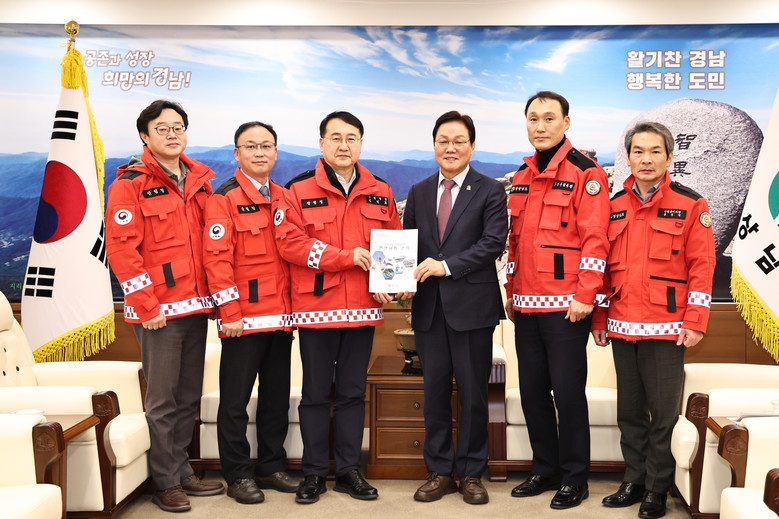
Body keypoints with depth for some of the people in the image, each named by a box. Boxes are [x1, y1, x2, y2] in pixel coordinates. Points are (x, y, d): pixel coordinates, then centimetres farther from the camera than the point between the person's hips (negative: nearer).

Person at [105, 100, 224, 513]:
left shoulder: (199, 181, 14)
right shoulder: (130, 183, -5)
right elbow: (121, 249, -11)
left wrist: (211, 296, 10)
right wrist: (146, 306, -15)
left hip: (196, 307, 6)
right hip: (158, 311, -6)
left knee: (189, 397, 13)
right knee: (163, 400, 2)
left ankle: (182, 473, 26)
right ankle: (167, 482, 16)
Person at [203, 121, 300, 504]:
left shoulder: (283, 198, 13)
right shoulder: (224, 198, -6)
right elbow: (216, 258, -12)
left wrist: (294, 307, 11)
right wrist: (229, 312, -16)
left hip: (281, 317, 6)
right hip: (243, 319, -6)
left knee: (277, 397, 13)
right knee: (235, 401, 4)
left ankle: (272, 467, 27)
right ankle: (238, 475, 17)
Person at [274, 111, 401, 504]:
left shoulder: (380, 193, 9)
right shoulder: (300, 191, -2)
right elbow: (289, 242, -12)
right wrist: (348, 256, -17)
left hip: (363, 309, 3)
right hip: (315, 308, -3)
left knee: (353, 393, 11)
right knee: (316, 393, 7)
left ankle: (349, 471, 22)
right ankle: (314, 473, 20)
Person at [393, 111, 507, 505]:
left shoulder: (490, 191, 0)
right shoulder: (418, 192, 13)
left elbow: (494, 242, -11)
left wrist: (447, 265, -18)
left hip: (472, 305, -3)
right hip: (429, 306, 4)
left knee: (473, 392, 5)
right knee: (434, 391, 9)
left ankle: (471, 473, 20)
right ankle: (439, 471, 22)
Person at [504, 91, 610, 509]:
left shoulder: (585, 172, -6)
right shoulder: (521, 177, 15)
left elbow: (594, 239, -12)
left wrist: (585, 296, -17)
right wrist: (511, 293, 16)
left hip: (565, 305, -7)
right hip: (527, 305, 7)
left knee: (567, 392, 0)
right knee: (532, 390, 12)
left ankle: (574, 479, 15)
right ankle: (545, 470, 26)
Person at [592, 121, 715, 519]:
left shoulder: (690, 206, -2)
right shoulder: (614, 206, 10)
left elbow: (702, 266, -5)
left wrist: (695, 322, -10)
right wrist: (598, 319, 10)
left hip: (666, 330, -4)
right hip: (622, 328, 4)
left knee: (663, 414, 3)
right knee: (629, 411, 13)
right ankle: (634, 481, 26)